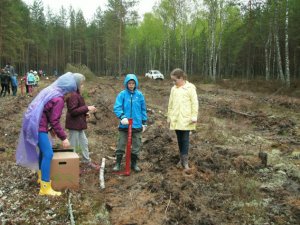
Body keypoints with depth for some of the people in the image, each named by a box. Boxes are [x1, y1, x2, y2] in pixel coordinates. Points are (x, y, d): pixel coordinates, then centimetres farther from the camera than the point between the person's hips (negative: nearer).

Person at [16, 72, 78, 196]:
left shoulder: (50, 90, 9)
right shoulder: (58, 99, -20)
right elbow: (55, 122, -19)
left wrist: (51, 129, 22)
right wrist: (63, 138, -11)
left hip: (34, 122, 10)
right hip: (38, 126, -10)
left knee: (44, 149, 24)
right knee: (48, 154, -7)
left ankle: (42, 176, 40)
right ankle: (45, 188, -3)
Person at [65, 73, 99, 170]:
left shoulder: (76, 94, 12)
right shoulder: (73, 95, -21)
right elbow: (72, 111, -26)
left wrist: (87, 111, 4)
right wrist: (87, 108, -23)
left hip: (78, 124, 10)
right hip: (74, 124, -10)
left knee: (84, 142, 18)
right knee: (73, 145, 2)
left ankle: (87, 161, 31)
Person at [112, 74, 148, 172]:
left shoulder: (139, 95, 0)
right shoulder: (122, 94, -6)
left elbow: (143, 109, 8)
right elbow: (117, 108, -13)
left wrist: (144, 122, 9)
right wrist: (122, 117, -29)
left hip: (137, 125, 2)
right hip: (124, 125, -2)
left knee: (136, 145, 12)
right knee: (121, 145, 7)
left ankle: (134, 163, 28)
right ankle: (118, 163, 21)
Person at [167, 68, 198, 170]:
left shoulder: (190, 88, -6)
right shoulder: (174, 89, 9)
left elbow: (194, 103, -7)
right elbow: (170, 104, 13)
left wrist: (194, 116, -10)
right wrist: (169, 116, 13)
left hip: (186, 119, -5)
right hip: (175, 119, 5)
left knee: (185, 139, -1)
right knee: (179, 139, 12)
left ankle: (185, 160, 5)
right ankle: (182, 158, 23)